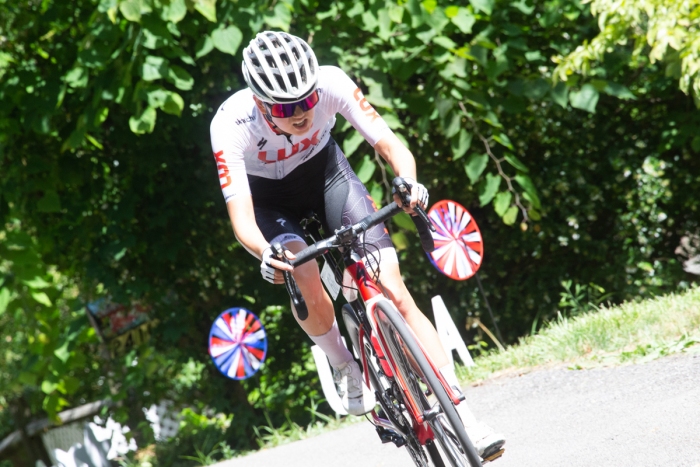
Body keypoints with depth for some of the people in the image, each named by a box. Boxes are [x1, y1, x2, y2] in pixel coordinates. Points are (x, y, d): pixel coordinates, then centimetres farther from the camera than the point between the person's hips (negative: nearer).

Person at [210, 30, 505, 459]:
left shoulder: (331, 83, -31)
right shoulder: (231, 125, -34)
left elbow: (388, 142, -28)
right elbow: (242, 218, -35)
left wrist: (408, 181, -50)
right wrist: (265, 252, -56)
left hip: (326, 170, 1)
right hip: (271, 200, -1)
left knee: (393, 290, -14)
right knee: (305, 279, -31)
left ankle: (462, 414, -13)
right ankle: (346, 370, -2)